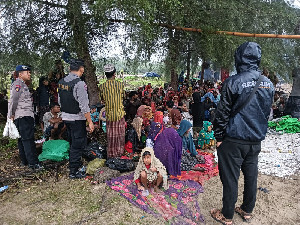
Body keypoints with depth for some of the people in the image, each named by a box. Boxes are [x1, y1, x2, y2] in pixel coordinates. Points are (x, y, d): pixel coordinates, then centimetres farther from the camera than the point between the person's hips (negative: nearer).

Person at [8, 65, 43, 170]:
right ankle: (33, 163, -14)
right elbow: (13, 100, -16)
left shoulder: (22, 84, 24)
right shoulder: (18, 83, -8)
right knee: (28, 139, -13)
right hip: (24, 116, -11)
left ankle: (24, 161, 21)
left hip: (26, 116, 11)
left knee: (22, 140, 13)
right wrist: (11, 115, -11)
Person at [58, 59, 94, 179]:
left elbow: (60, 101, 13)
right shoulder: (79, 83, -20)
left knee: (73, 142, 23)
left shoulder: (61, 82, 4)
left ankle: (76, 163, 41)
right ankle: (73, 171, 15)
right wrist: (90, 122, -15)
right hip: (77, 118, -8)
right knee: (78, 144, 5)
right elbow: (84, 106, -21)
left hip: (65, 117, 8)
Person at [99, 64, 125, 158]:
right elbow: (123, 97, 4)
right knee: (120, 136, 14)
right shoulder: (120, 84, -9)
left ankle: (111, 154, 22)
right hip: (120, 114, -1)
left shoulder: (102, 86, -7)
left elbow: (102, 99, 5)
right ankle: (120, 153, 26)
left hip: (109, 115, 1)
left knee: (111, 137, 13)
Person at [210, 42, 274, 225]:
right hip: (256, 141, 7)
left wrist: (219, 137, -3)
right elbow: (267, 112, 13)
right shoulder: (269, 84, 4)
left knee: (230, 179, 6)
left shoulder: (233, 83, -16)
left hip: (233, 140, -6)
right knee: (251, 176, 18)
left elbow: (223, 113, -13)